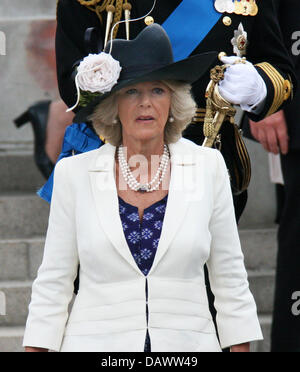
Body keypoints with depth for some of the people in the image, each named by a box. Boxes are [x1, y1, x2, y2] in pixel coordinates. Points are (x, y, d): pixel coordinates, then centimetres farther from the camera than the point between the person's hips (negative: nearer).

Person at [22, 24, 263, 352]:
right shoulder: (74, 173, 3)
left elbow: (229, 278, 9)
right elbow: (52, 282, 5)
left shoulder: (208, 168, 4)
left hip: (187, 342, 1)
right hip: (96, 343, -1)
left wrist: (240, 349, 4)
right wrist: (34, 349, 0)